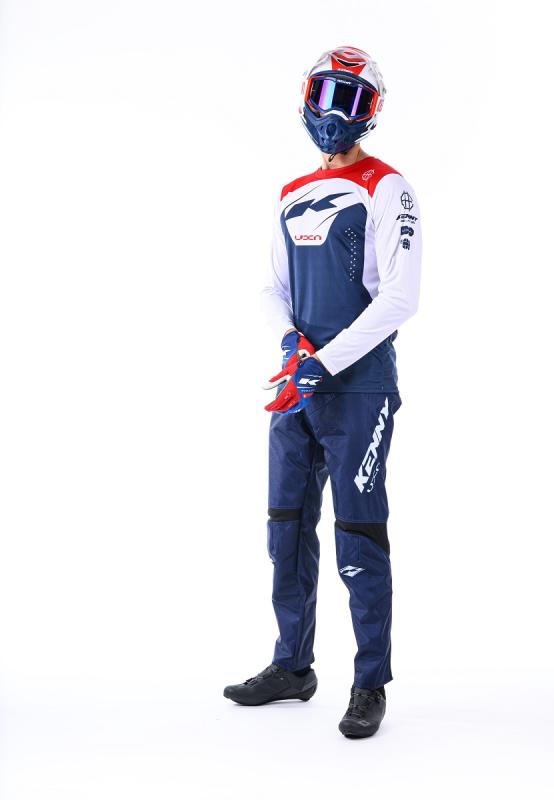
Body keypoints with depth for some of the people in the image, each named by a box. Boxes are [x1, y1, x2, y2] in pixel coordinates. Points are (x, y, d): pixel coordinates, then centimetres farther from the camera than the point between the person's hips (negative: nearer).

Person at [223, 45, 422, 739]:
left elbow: (399, 298, -14)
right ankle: (291, 668, 25)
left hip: (358, 387, -7)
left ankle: (371, 684, 6)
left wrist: (324, 363, -16)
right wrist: (292, 342, -4)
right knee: (288, 530, 12)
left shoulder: (384, 190, -6)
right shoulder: (293, 198, 16)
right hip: (298, 387, 7)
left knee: (358, 539, -5)